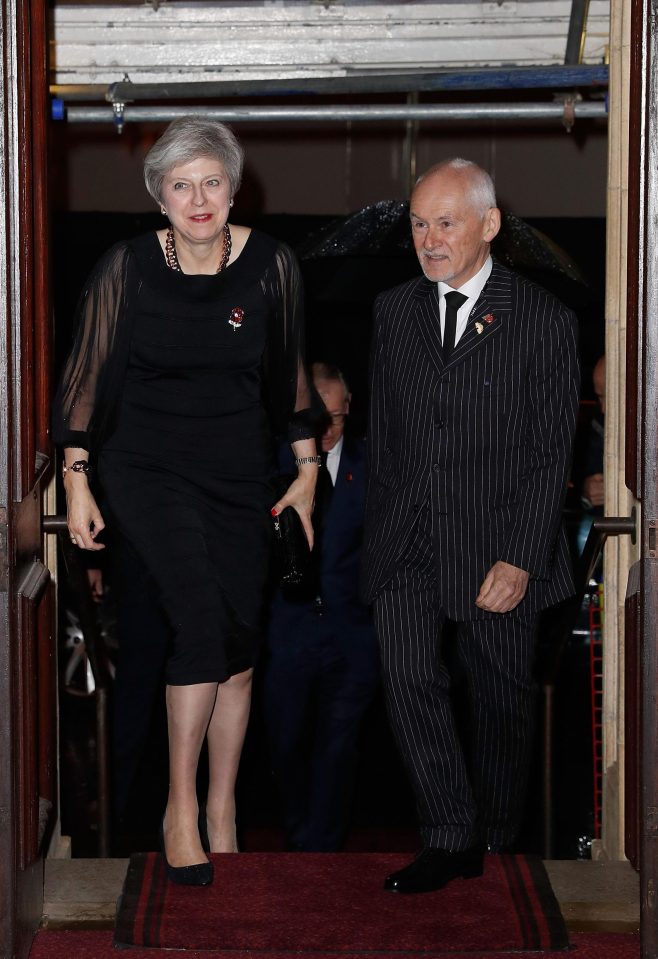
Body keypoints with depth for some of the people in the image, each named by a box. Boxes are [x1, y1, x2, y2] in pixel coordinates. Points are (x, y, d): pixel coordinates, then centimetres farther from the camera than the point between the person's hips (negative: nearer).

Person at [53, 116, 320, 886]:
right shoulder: (126, 267, -8)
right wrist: (76, 481, -4)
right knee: (201, 617, -21)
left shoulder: (270, 264, -3)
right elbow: (86, 374, -1)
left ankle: (222, 807, 19)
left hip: (239, 469, 3)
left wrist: (307, 469, 9)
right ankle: (180, 809, -10)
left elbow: (289, 371, 8)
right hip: (147, 466, -3)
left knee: (239, 643, 2)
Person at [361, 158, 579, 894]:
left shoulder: (543, 320, -6)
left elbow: (550, 453, -8)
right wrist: (379, 532, 11)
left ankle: (495, 839, 28)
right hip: (406, 541, 3)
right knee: (409, 679, -11)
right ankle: (450, 840, -1)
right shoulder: (393, 311, 8)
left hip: (497, 543, -3)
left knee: (500, 694, 9)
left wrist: (519, 559, -15)